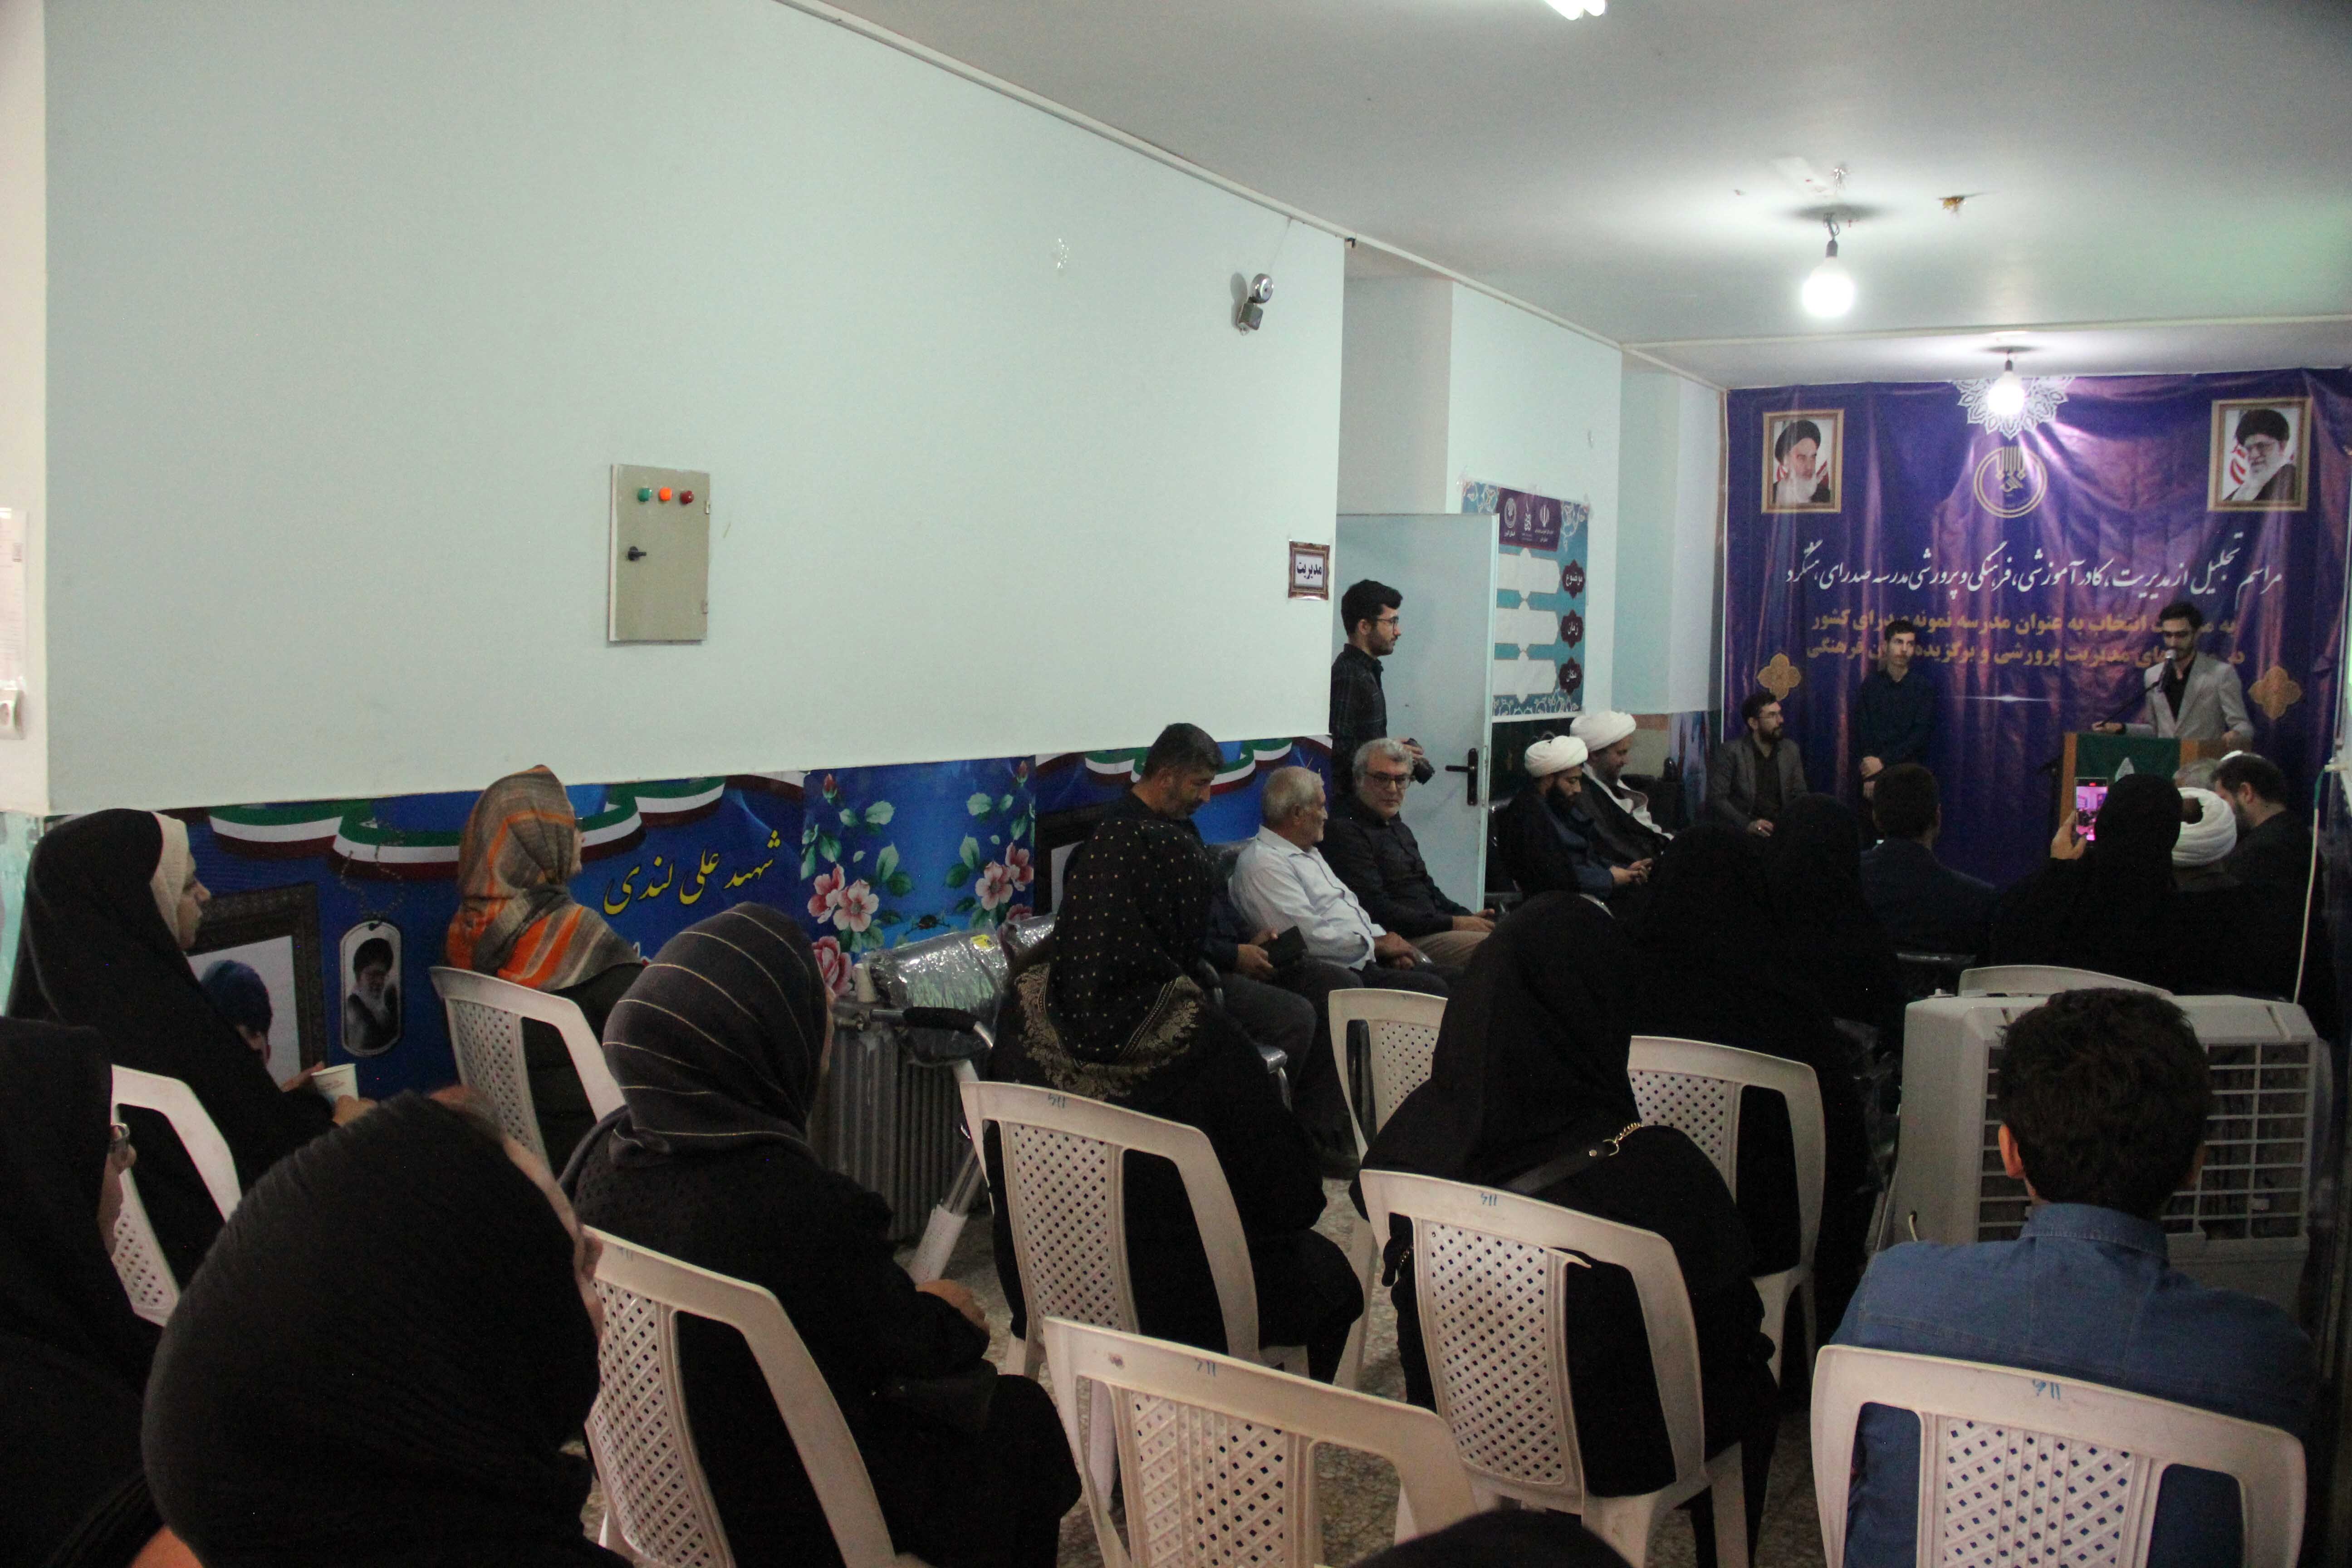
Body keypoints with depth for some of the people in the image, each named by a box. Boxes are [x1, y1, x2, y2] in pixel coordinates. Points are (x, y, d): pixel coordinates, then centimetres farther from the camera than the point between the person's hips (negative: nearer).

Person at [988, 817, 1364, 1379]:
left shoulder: (1025, 1008, -13)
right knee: (1331, 1273, 26)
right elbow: (1292, 1197, -19)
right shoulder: (1201, 1037, -28)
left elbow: (998, 1146, 3)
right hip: (1181, 1306, -5)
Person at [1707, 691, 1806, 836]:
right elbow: (1716, 798, -8)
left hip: (1783, 828, 6)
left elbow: (1800, 795, 16)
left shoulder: (1790, 749, 12)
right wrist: (1747, 824, -22)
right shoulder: (1729, 752, -3)